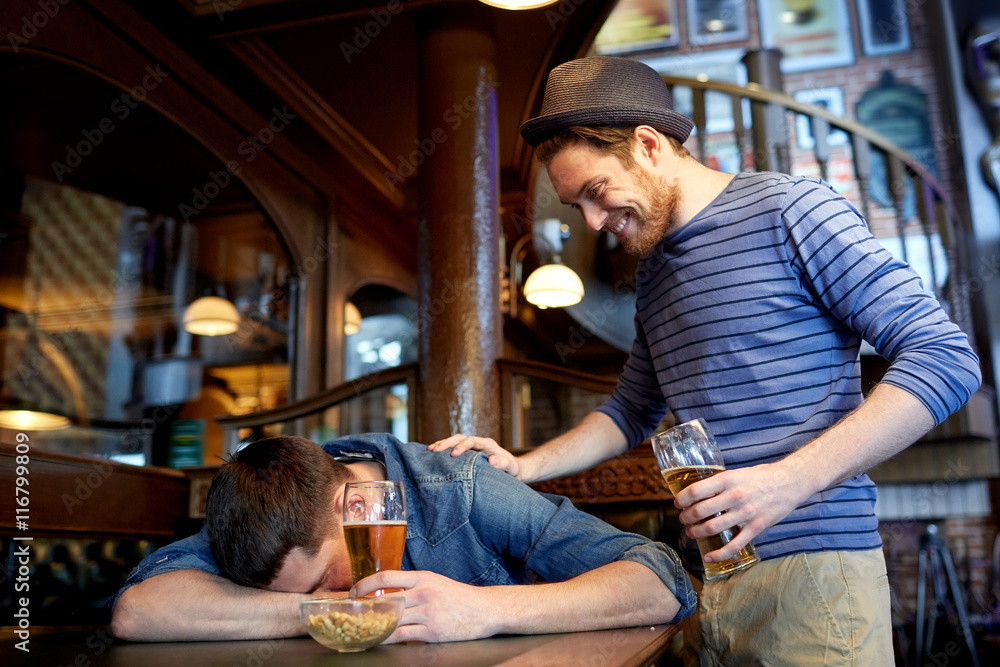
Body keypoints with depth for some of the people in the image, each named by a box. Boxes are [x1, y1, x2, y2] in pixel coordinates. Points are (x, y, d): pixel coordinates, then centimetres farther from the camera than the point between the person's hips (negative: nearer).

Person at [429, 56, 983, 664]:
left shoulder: (788, 208, -6)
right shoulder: (652, 271, 17)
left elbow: (947, 357, -13)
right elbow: (633, 411, 27)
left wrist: (790, 479, -23)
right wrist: (522, 468, 12)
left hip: (810, 568, -6)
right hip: (705, 576, 6)